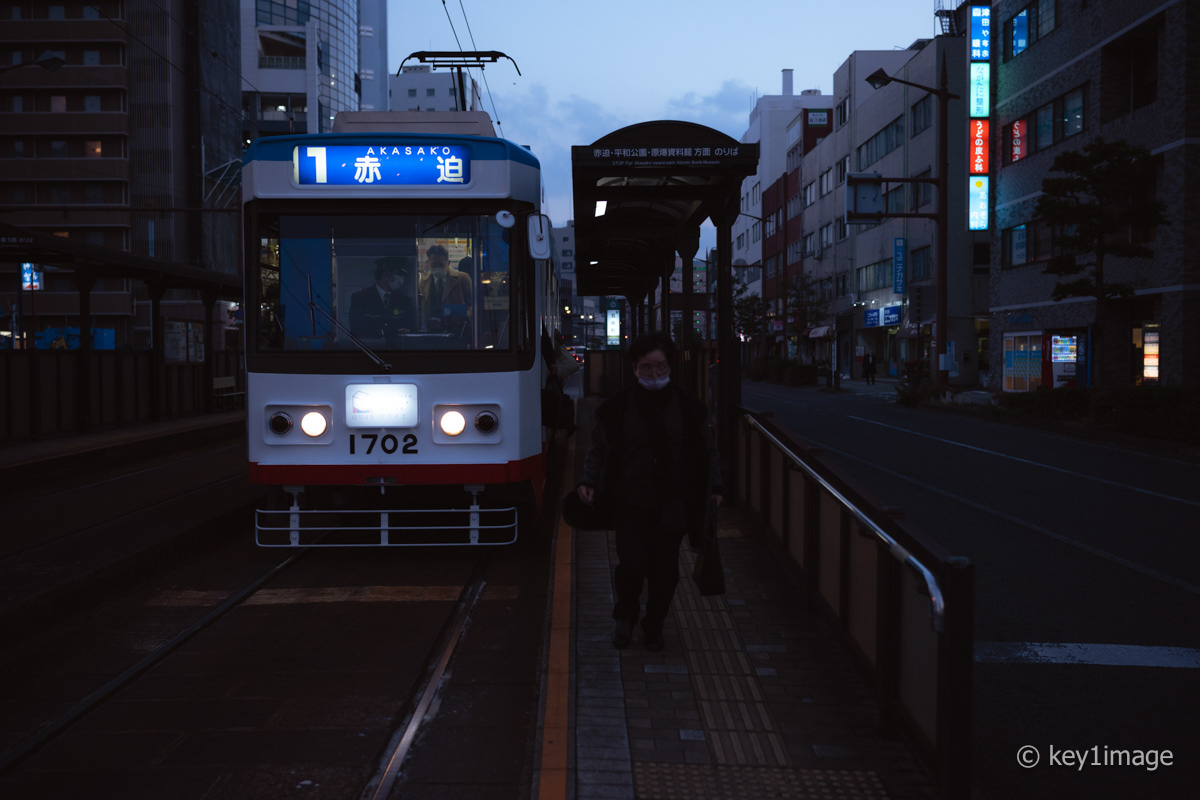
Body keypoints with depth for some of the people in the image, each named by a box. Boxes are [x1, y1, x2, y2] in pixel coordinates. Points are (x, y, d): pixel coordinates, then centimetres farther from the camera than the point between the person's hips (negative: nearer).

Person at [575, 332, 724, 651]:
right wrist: (589, 482, -3)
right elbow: (598, 451, 10)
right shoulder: (616, 408, 1)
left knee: (664, 570, 4)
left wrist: (714, 486, 9)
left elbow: (708, 451, 16)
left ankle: (654, 627, 26)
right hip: (629, 505, -1)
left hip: (670, 507, 1)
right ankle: (625, 617, 20)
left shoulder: (689, 408, 5)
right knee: (632, 565, -9)